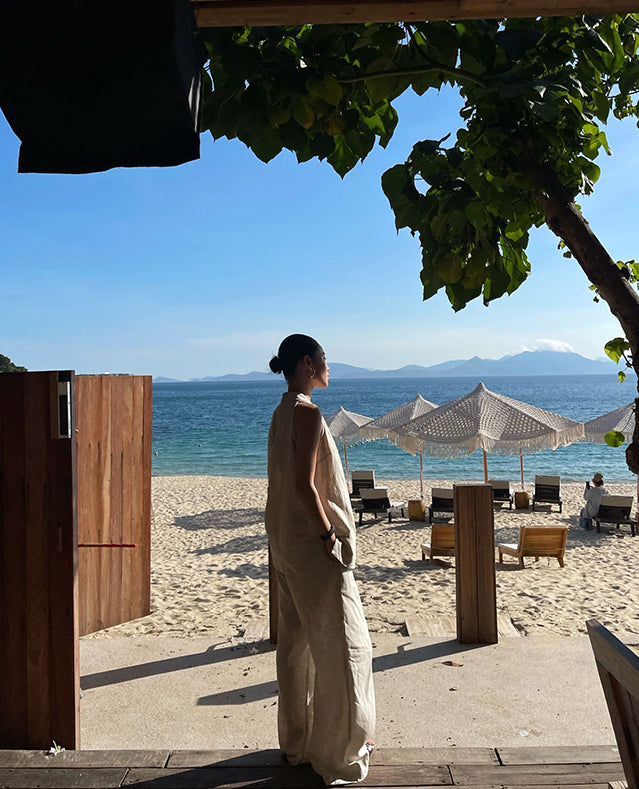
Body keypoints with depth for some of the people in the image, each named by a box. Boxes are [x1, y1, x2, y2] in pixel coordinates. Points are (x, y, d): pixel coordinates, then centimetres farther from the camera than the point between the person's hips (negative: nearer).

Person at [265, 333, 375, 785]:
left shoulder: (282, 413, 12)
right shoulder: (308, 413, -18)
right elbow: (305, 485, -23)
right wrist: (330, 537, -17)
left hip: (286, 540, 10)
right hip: (312, 542, -10)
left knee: (296, 640, 17)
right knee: (343, 643, 2)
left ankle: (297, 743, 30)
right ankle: (339, 752, 14)